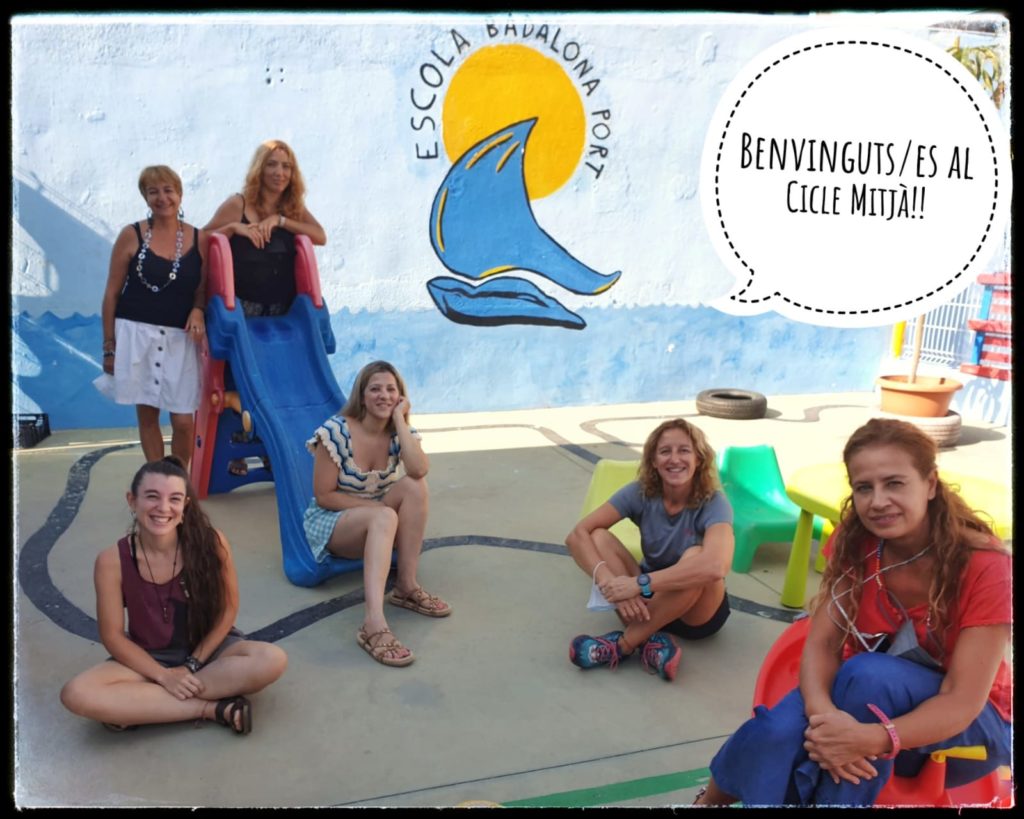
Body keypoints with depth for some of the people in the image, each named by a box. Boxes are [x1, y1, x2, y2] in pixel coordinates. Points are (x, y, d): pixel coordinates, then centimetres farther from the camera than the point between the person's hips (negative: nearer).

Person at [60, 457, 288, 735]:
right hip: (148, 660, 0)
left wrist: (192, 665, -14)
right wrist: (163, 676, -19)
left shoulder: (211, 542, -18)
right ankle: (213, 708, -23)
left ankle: (133, 707, -22)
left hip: (207, 649, 0)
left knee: (273, 660, -30)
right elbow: (112, 635, -10)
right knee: (77, 694, -28)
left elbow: (228, 610, -8)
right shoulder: (112, 561, -16)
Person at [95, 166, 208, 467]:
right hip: (136, 335, -1)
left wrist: (198, 310, -12)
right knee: (147, 415, 7)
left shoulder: (199, 239, 3)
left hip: (180, 338, 1)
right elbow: (112, 293, 2)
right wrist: (109, 346, 1)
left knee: (183, 421, -2)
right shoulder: (131, 235, -1)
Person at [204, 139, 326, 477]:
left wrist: (280, 221, -15)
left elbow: (320, 237, -7)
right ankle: (236, 451, 11)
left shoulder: (294, 210, 10)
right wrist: (235, 227, -19)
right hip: (243, 309, -3)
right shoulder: (238, 204, -2)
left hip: (282, 312, 3)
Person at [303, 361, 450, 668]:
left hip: (377, 521, 5)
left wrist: (399, 418, -22)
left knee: (414, 486, -24)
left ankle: (406, 586, -22)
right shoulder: (335, 432, -17)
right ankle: (373, 623, -53)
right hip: (330, 520, -5)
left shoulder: (399, 433, -4)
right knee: (384, 517, -37)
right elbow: (324, 496, -16)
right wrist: (378, 506, -23)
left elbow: (419, 470, -26)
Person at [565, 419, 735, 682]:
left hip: (698, 611, -3)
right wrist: (609, 582, -38)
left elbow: (716, 567, -43)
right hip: (649, 601, 3)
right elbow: (577, 535, -21)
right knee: (598, 537, -20)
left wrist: (639, 583, -45)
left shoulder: (713, 502, -23)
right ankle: (651, 642, -29)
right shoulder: (641, 492, -13)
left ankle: (624, 642, -25)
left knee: (696, 557, -35)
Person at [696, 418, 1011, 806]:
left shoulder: (985, 567, -24)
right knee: (778, 733, -29)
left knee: (866, 673, -36)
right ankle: (711, 799, -2)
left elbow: (962, 702, -26)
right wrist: (824, 714, -38)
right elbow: (821, 644, -16)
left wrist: (870, 738, -43)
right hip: (868, 700, 3)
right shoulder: (855, 546, -11)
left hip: (971, 727, -3)